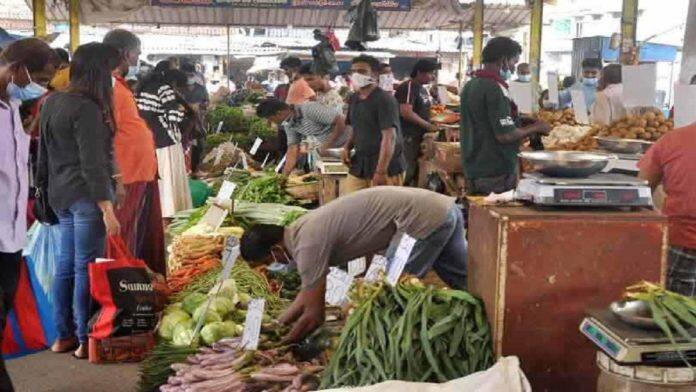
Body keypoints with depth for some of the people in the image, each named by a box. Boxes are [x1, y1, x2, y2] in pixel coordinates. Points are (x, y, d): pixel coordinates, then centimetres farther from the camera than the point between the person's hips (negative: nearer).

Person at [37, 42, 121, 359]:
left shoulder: (51, 102, 9)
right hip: (86, 195, -9)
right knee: (86, 267, -1)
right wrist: (107, 209, -20)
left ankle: (64, 335, 24)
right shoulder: (87, 109, -17)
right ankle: (85, 340, 6)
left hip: (60, 194, 9)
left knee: (66, 263, 14)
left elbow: (44, 152, 17)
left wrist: (46, 186, 26)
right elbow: (93, 164, -20)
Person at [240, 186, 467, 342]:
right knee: (467, 284, 20)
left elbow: (314, 316, -11)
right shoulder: (303, 231, 12)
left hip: (424, 220, -10)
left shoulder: (308, 244, -16)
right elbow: (308, 291, 25)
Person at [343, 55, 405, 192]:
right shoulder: (354, 99, 11)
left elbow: (389, 137, -20)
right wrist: (347, 147, 4)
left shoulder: (385, 100, -14)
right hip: (360, 164, 7)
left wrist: (380, 172, -25)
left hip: (385, 166, -7)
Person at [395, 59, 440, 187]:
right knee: (406, 172, -8)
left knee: (417, 171, 13)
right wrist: (428, 126, -18)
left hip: (420, 136, 9)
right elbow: (406, 113, -25)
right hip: (407, 137, -9)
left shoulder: (424, 88, 14)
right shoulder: (408, 87, -15)